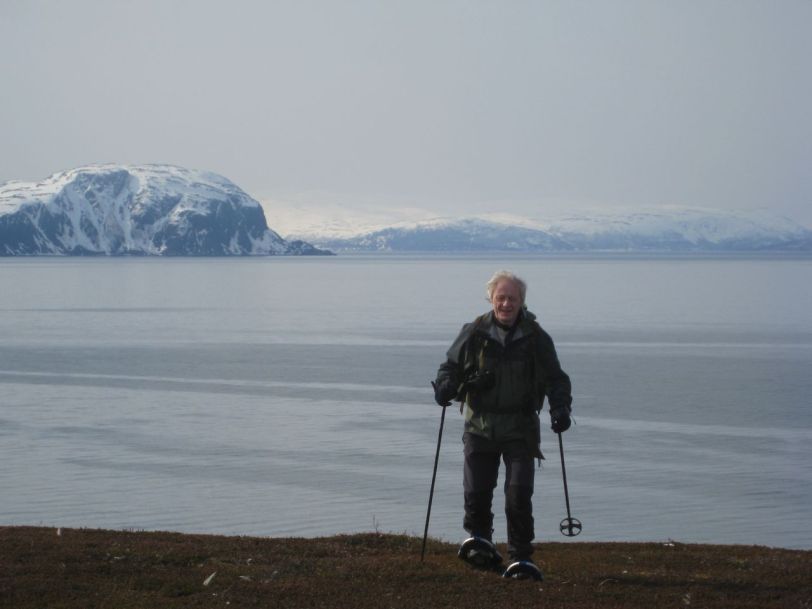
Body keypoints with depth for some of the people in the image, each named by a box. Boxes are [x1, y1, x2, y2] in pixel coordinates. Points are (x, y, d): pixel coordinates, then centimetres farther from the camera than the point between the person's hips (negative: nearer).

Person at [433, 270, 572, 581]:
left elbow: (556, 379, 5)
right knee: (476, 491, 2)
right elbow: (451, 366, 8)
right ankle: (479, 538, 32)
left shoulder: (536, 338, -1)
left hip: (520, 429, -1)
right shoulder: (474, 333, -1)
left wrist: (560, 409, -12)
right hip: (480, 424, 1)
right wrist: (444, 388, -14)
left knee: (519, 494, -9)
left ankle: (521, 559, 2)